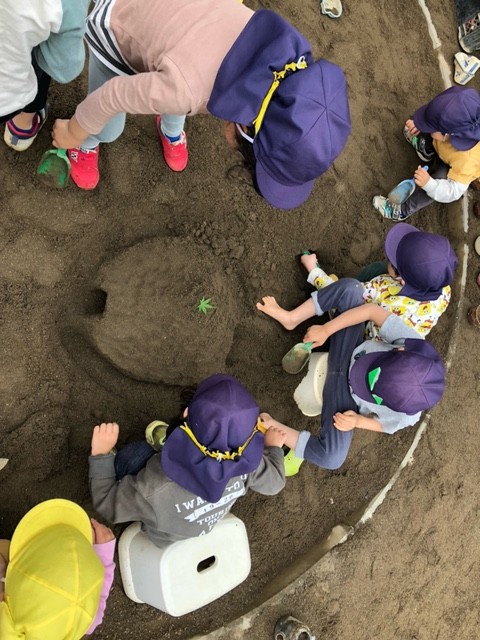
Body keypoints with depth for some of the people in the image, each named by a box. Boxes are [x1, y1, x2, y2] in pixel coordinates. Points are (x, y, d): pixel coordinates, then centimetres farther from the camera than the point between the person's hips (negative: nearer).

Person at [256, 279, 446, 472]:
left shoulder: (406, 416, -29)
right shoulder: (411, 344, -33)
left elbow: (380, 424, -8)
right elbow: (372, 311, -26)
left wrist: (358, 421, -28)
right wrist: (326, 330, -25)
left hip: (346, 396, -2)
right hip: (349, 353, 3)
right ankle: (290, 319, -2)